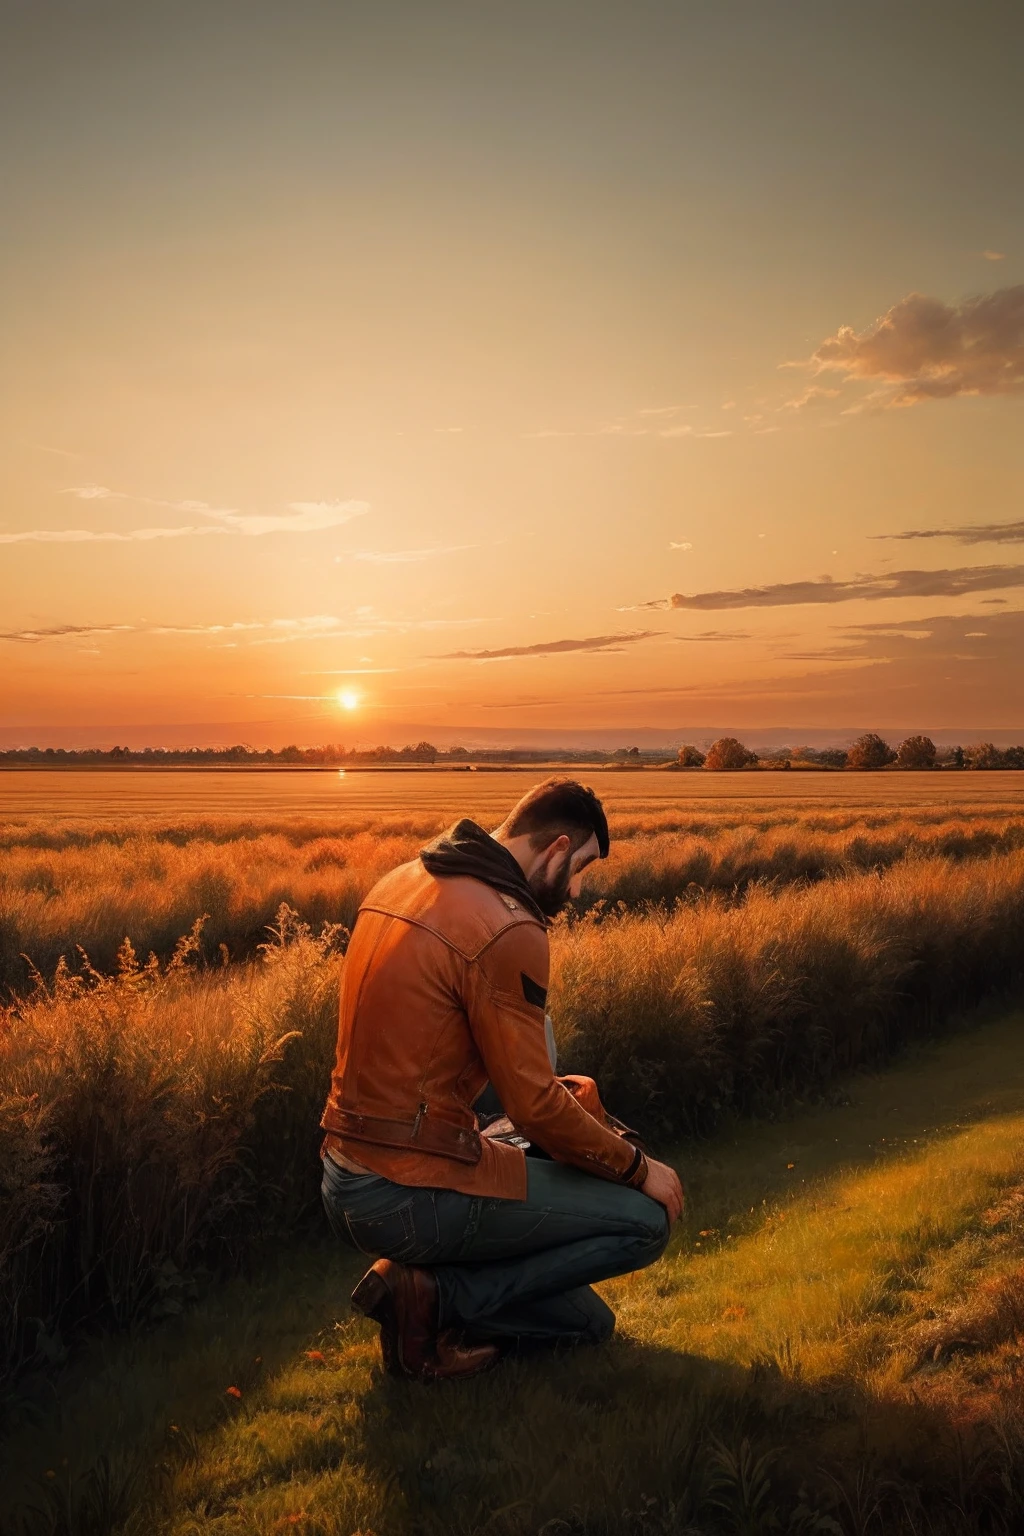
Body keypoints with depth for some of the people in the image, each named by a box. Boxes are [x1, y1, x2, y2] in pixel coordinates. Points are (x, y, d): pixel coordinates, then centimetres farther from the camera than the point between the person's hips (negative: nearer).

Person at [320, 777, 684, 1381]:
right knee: (646, 1220, 2)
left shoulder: (402, 882, 8)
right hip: (412, 1198, -9)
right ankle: (436, 1296, -3)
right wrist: (638, 1167, 1)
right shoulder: (509, 929, -19)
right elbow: (535, 1105, -16)